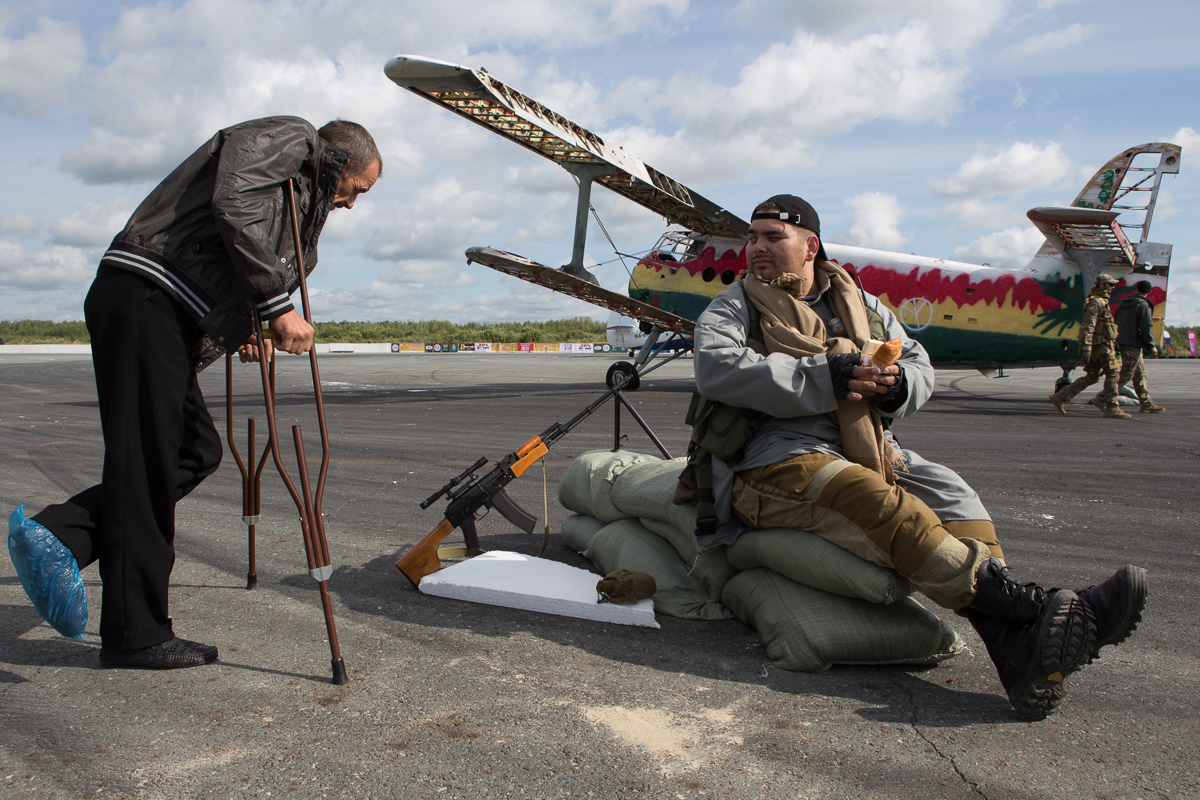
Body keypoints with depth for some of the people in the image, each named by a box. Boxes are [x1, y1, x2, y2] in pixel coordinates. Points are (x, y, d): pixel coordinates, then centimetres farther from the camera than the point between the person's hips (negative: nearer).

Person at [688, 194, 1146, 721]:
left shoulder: (861, 306, 24)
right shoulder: (732, 308, 9)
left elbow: (919, 366, 21)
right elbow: (717, 369, -12)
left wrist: (895, 384, -7)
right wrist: (826, 378, -18)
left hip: (865, 450, 5)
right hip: (778, 457, -5)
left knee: (948, 493, -21)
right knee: (881, 504, -31)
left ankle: (1016, 651, -34)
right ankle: (1026, 606, -38)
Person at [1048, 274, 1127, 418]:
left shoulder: (1101, 302, 20)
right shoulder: (1096, 302, -13)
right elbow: (1088, 327, -21)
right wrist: (1086, 350, -27)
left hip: (1100, 346, 10)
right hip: (1101, 346, -10)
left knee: (1091, 376, 9)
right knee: (1112, 373, -4)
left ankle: (1060, 397, 7)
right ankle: (1111, 409, 1)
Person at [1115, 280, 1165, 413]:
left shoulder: (1123, 304, 14)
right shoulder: (1143, 305, -9)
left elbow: (1116, 324, 17)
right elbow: (1146, 327, -14)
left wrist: (1117, 341, 21)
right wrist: (1151, 346, -9)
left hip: (1122, 342, 8)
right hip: (1134, 344, -8)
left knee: (1140, 374, 13)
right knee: (1125, 375, -7)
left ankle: (1146, 403, 15)